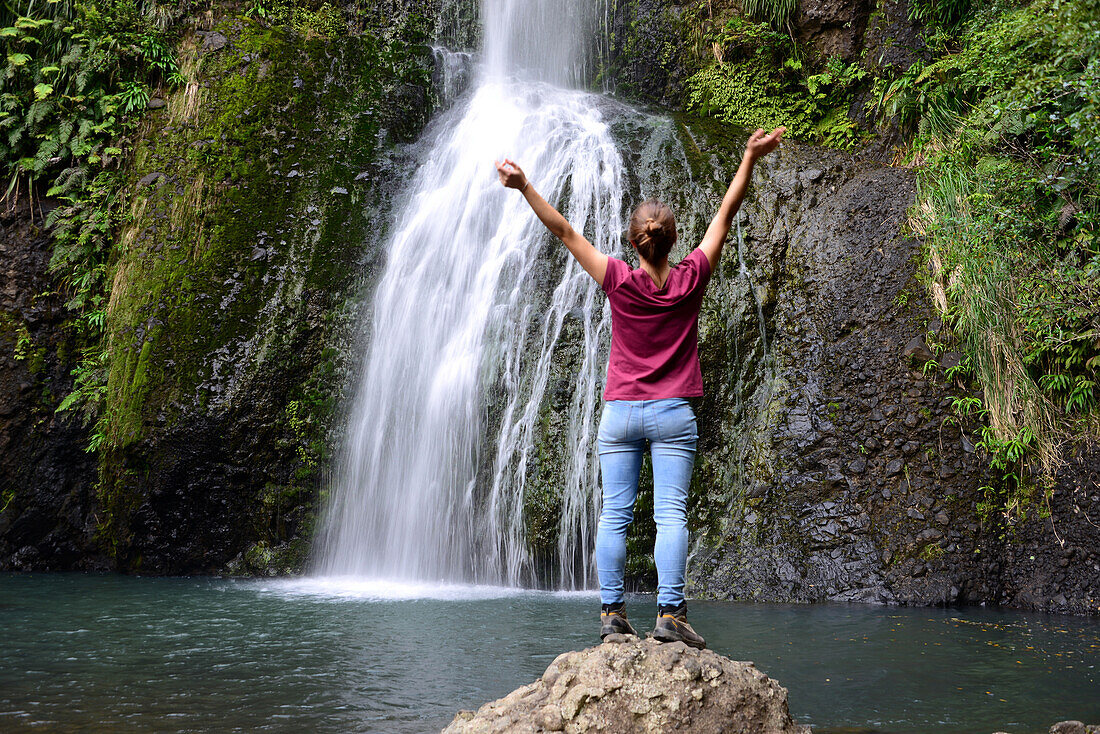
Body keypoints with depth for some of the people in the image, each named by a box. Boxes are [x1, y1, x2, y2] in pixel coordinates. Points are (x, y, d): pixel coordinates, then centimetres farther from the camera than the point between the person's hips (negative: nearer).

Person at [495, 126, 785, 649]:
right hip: (672, 414, 0)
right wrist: (751, 157, 11)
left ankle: (612, 612, -1)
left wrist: (525, 188, 2)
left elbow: (565, 232, -3)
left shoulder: (620, 282, -5)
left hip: (620, 411, 0)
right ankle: (669, 614, -8)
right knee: (671, 514, -4)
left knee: (614, 515, 1)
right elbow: (725, 215, 5)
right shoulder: (691, 279, -3)